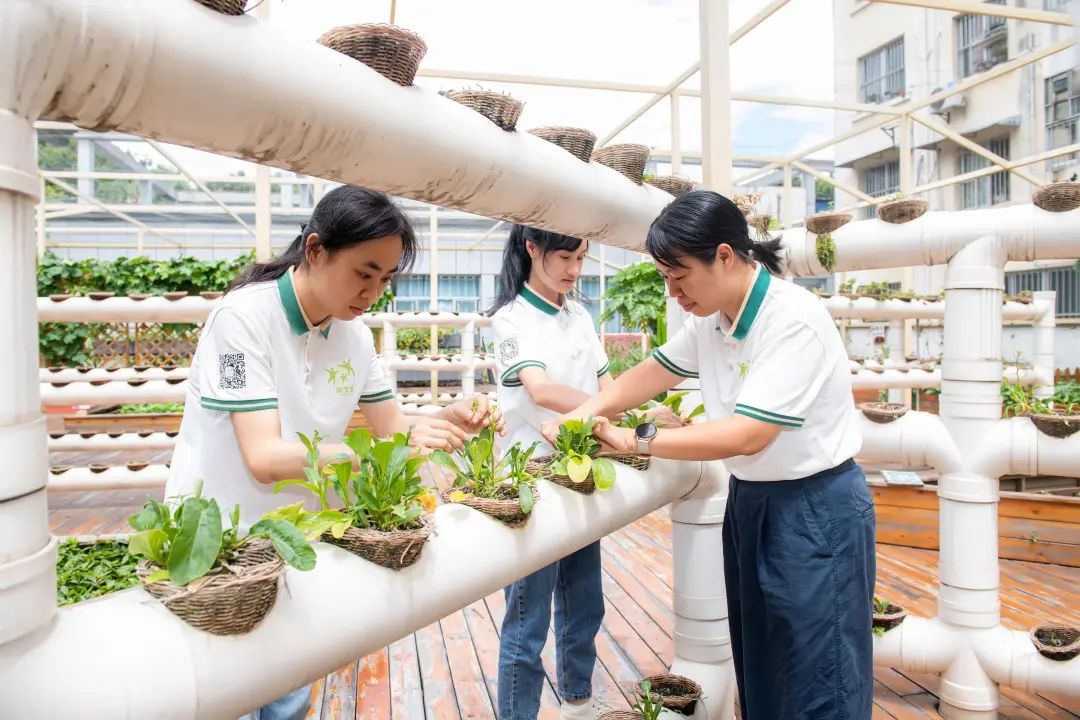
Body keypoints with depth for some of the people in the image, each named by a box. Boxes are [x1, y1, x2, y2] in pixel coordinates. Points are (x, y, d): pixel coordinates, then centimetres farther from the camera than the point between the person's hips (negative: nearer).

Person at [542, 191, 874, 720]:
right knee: (756, 668, 19)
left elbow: (747, 435, -29)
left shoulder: (794, 322, -24)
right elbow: (654, 371, 8)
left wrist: (637, 440, -24)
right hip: (748, 499, 8)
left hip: (815, 509, -7)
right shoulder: (709, 318, 0)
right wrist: (583, 415, -7)